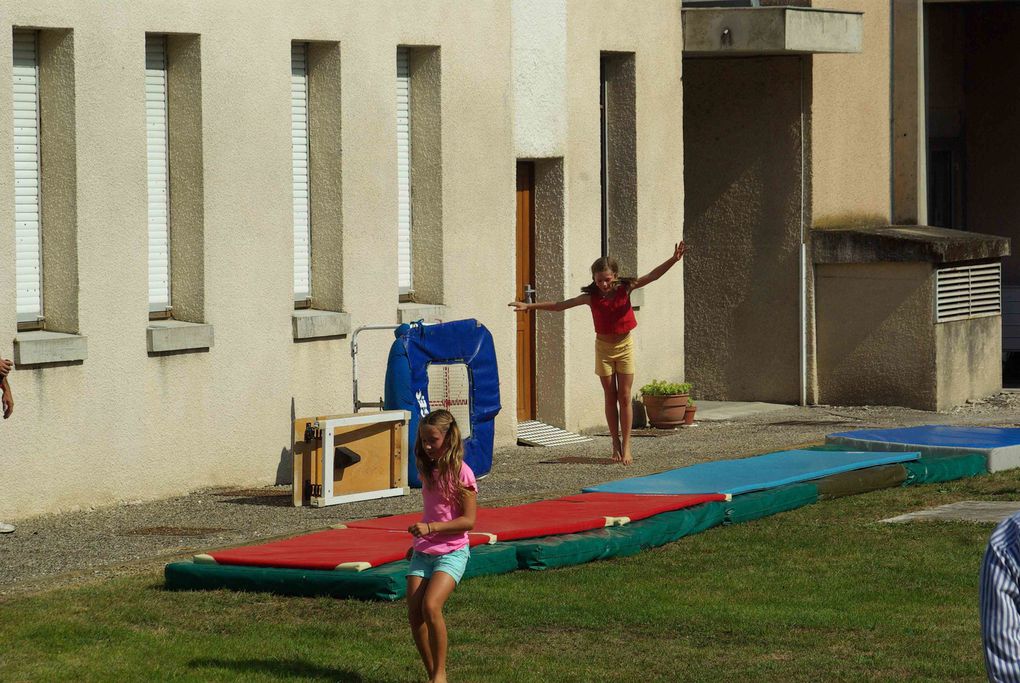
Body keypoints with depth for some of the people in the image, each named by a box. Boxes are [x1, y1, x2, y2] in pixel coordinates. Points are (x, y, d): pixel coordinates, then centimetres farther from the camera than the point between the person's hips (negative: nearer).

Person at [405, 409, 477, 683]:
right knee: (414, 613, -6)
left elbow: (468, 520, -14)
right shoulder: (427, 470, 10)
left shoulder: (460, 473, -10)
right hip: (423, 552, 6)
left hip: (451, 551, -6)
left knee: (430, 606, -25)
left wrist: (430, 528, -22)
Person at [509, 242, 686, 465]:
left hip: (624, 345, -1)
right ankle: (616, 444, 12)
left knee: (625, 397, -2)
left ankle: (626, 446, -1)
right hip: (604, 347, 1)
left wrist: (673, 260, -32)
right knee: (610, 397, 4)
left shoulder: (625, 289, -10)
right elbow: (560, 305, -5)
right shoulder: (592, 297, -8)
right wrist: (529, 306, -8)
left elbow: (653, 276, -18)